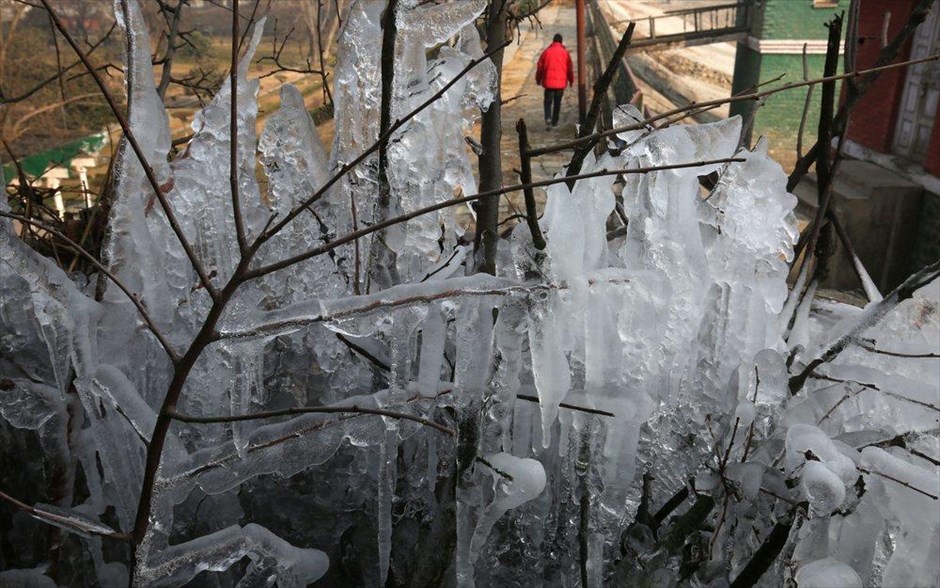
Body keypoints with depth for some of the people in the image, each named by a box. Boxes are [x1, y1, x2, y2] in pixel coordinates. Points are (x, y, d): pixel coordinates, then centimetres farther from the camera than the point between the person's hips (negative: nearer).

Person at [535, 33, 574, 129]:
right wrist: (571, 80, 18)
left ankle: (548, 119, -15)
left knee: (548, 102, 8)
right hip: (561, 82, 1)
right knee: (557, 102, 13)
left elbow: (540, 67, 4)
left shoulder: (546, 52, -1)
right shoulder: (565, 52, 0)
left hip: (548, 82, 0)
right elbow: (570, 68, 4)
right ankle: (555, 122, 20)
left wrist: (538, 79, 17)